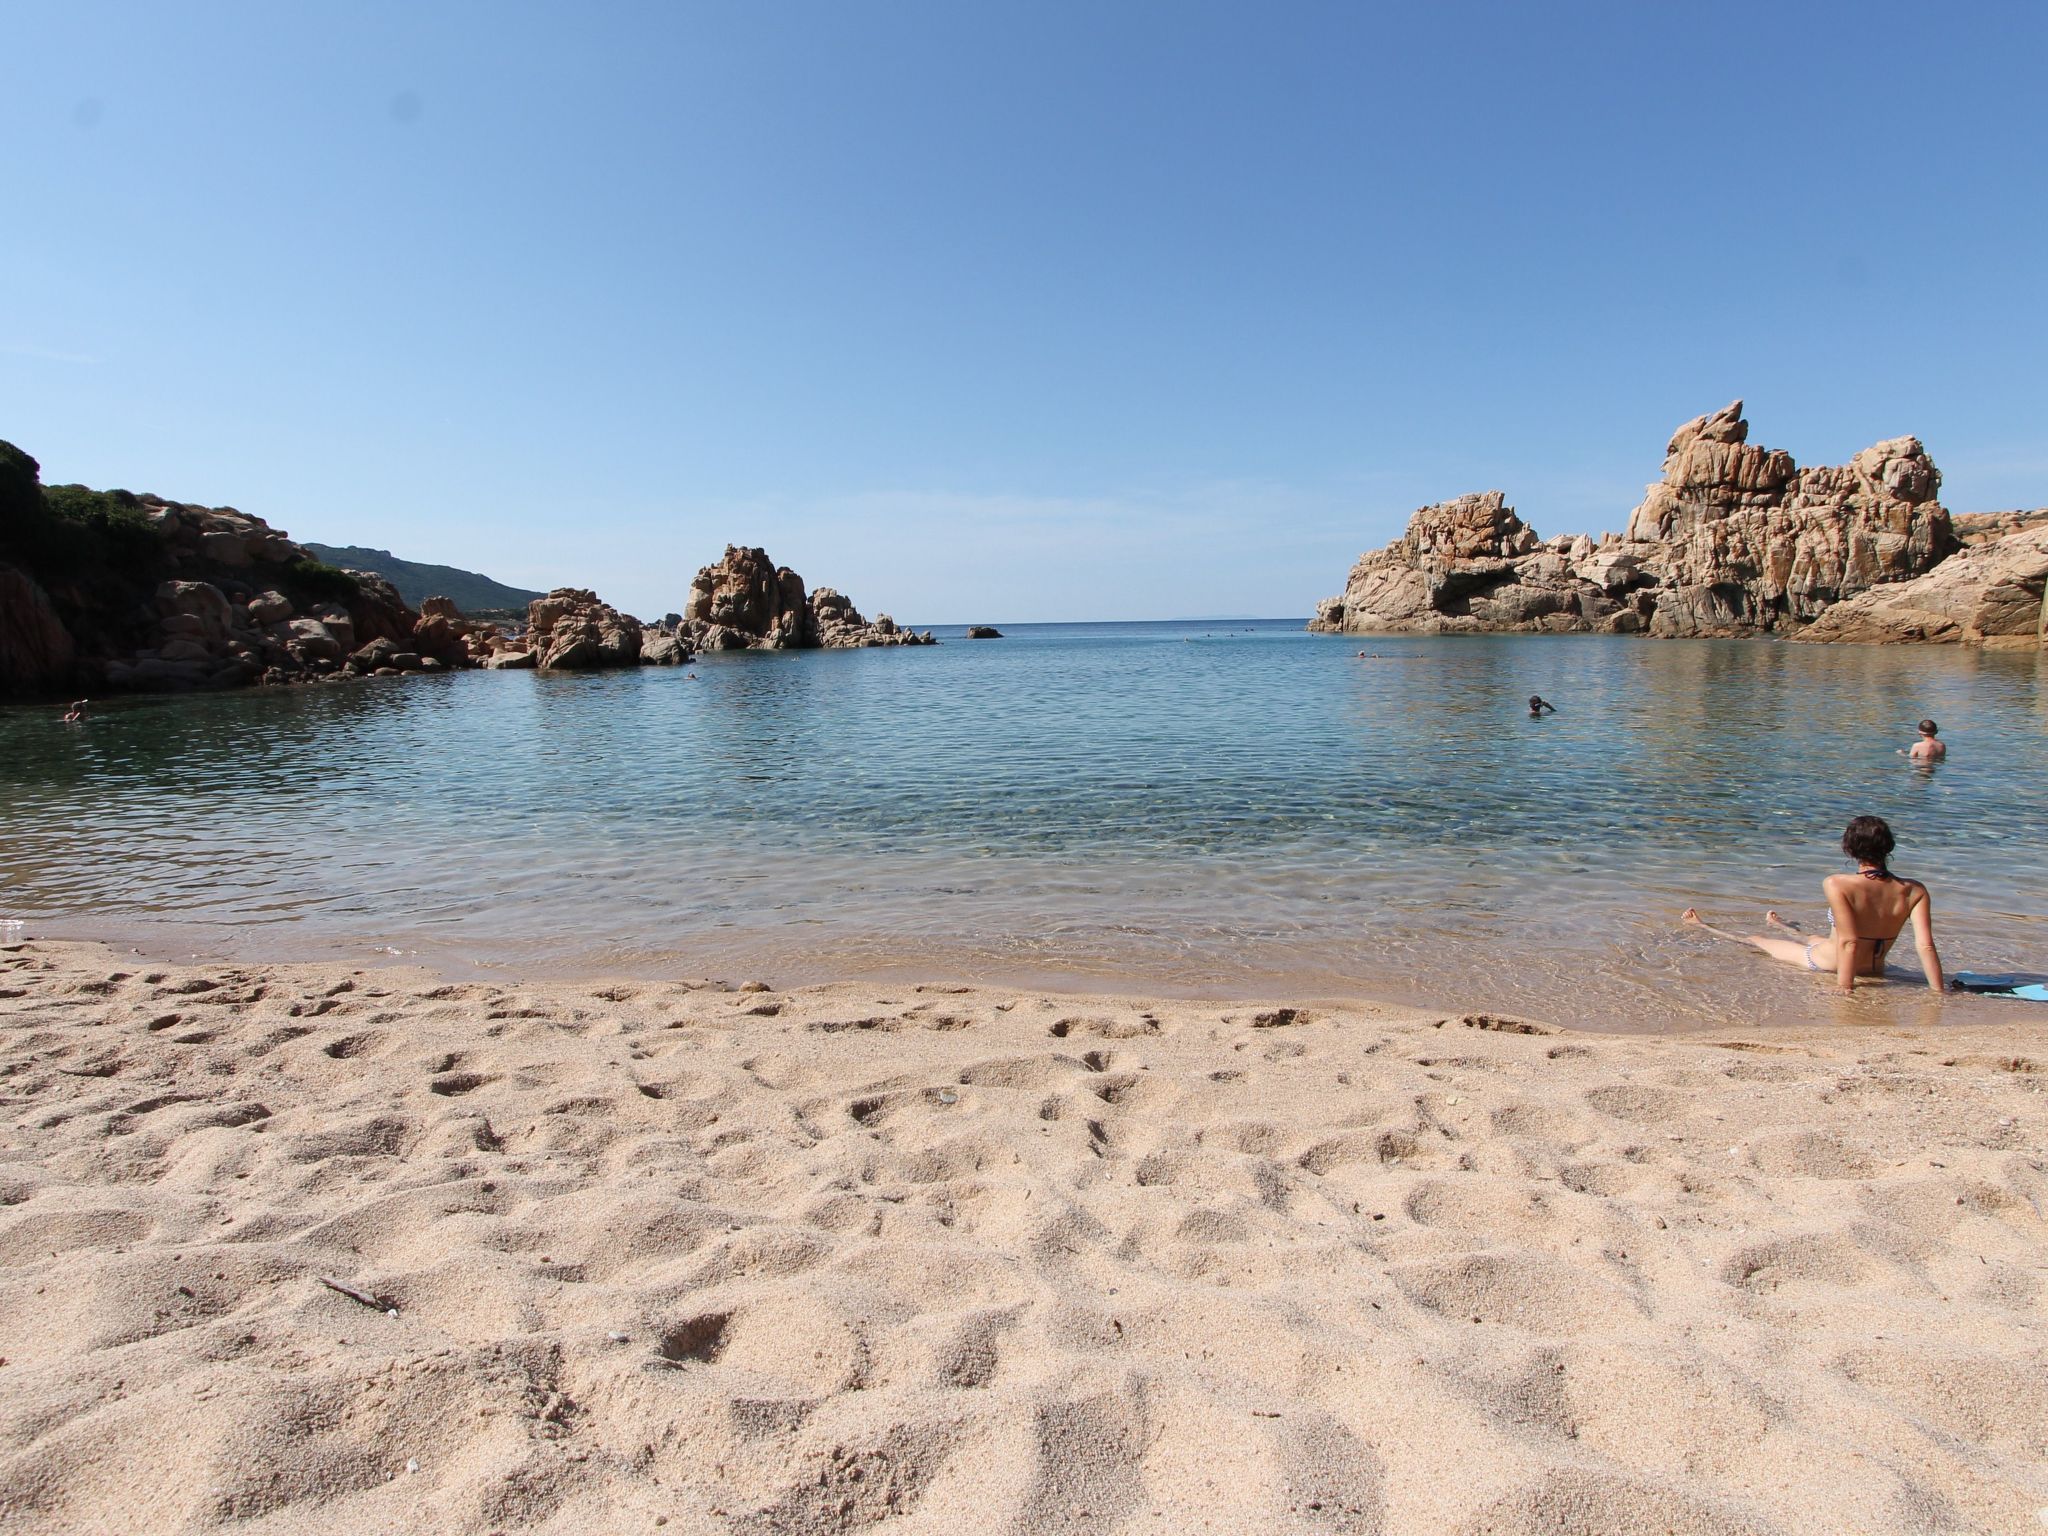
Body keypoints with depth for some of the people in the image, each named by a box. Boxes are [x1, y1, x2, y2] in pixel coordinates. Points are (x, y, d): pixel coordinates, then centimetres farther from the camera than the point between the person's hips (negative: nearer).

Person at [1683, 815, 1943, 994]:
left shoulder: (1837, 885, -29)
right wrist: (1939, 993, -16)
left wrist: (1844, 987, -26)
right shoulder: (1914, 892, -17)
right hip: (1874, 971, 5)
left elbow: (1849, 942, -31)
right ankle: (1779, 926, 74)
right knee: (1809, 938, 39)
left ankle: (1704, 927, 51)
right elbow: (1926, 946, -21)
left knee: (1756, 940, 24)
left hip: (1824, 964, -5)